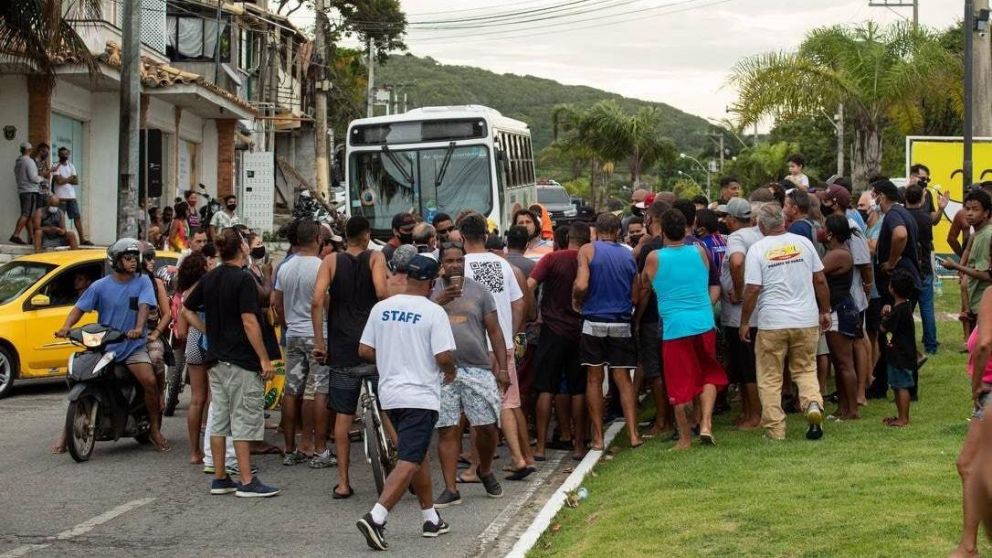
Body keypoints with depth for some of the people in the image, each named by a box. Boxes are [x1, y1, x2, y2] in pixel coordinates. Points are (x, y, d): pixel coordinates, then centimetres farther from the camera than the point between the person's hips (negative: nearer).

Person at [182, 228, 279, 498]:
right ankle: (247, 482, -2)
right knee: (244, 421, -4)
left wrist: (210, 332, 14)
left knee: (219, 420, 11)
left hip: (216, 359, 8)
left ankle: (220, 478, 15)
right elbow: (249, 321, -19)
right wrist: (264, 359, -16)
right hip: (242, 362, -8)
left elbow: (187, 310, 17)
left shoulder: (209, 278, 10)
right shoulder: (243, 279, -14)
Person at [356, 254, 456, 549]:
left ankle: (431, 518, 27)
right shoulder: (433, 312, -11)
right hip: (420, 396, -6)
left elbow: (364, 351, 6)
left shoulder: (381, 308, 4)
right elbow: (444, 357, -15)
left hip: (389, 394, 7)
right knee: (408, 462, -8)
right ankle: (375, 517, -22)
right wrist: (450, 371, 7)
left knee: (419, 454, 20)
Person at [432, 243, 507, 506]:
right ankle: (451, 489, 6)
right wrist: (439, 301, -18)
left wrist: (502, 367, 1)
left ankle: (485, 472, 27)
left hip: (478, 369, 0)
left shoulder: (479, 291, 8)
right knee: (447, 431, 1)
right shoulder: (432, 292, 7)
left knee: (487, 426, 0)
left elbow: (494, 331, 7)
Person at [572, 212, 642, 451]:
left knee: (594, 379, 6)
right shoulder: (628, 255, 6)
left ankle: (598, 437, 7)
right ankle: (633, 434, 1)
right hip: (621, 324, 2)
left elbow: (581, 285, -16)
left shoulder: (587, 250, -4)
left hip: (594, 322, -2)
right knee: (623, 379, 7)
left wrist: (576, 301, 3)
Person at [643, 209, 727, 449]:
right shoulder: (700, 252, 2)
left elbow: (644, 284, 13)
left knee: (679, 383, 6)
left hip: (674, 326, -2)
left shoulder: (654, 258, -4)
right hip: (704, 323, 2)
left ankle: (685, 437, 13)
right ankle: (705, 424, 1)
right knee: (709, 375, 18)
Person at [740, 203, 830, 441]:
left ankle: (775, 428, 7)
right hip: (806, 321, 3)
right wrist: (825, 311, 18)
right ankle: (813, 404, -10)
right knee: (806, 370, 16)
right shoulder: (803, 243, 3)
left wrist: (744, 322, 0)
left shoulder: (757, 249, -7)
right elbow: (820, 280, 6)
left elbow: (752, 290, -10)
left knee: (770, 377, 7)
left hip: (772, 323, -3)